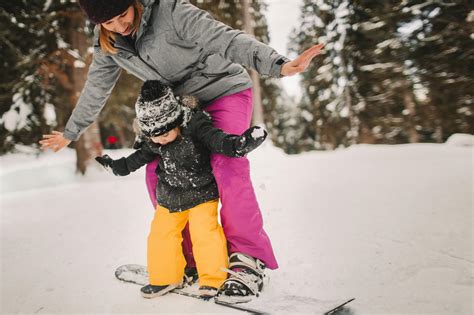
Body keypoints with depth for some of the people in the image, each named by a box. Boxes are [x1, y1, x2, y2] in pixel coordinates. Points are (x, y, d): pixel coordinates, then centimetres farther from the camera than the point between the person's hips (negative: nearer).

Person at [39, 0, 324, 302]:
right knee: (157, 172, -3)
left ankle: (248, 260, -13)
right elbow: (96, 89, 11)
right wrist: (70, 133, 22)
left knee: (226, 168, -27)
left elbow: (226, 39, -34)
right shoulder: (108, 44, -4)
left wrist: (279, 65, -47)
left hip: (225, 89, -6)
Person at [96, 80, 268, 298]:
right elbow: (139, 157, 13)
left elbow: (216, 139, -36)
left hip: (201, 192, -5)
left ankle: (213, 278, 2)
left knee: (204, 231, -16)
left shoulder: (195, 126, -24)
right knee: (161, 233, 5)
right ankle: (165, 277, 23)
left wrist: (237, 144, -56)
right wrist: (115, 165, 20)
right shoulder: (152, 142, -5)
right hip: (169, 197, 6)